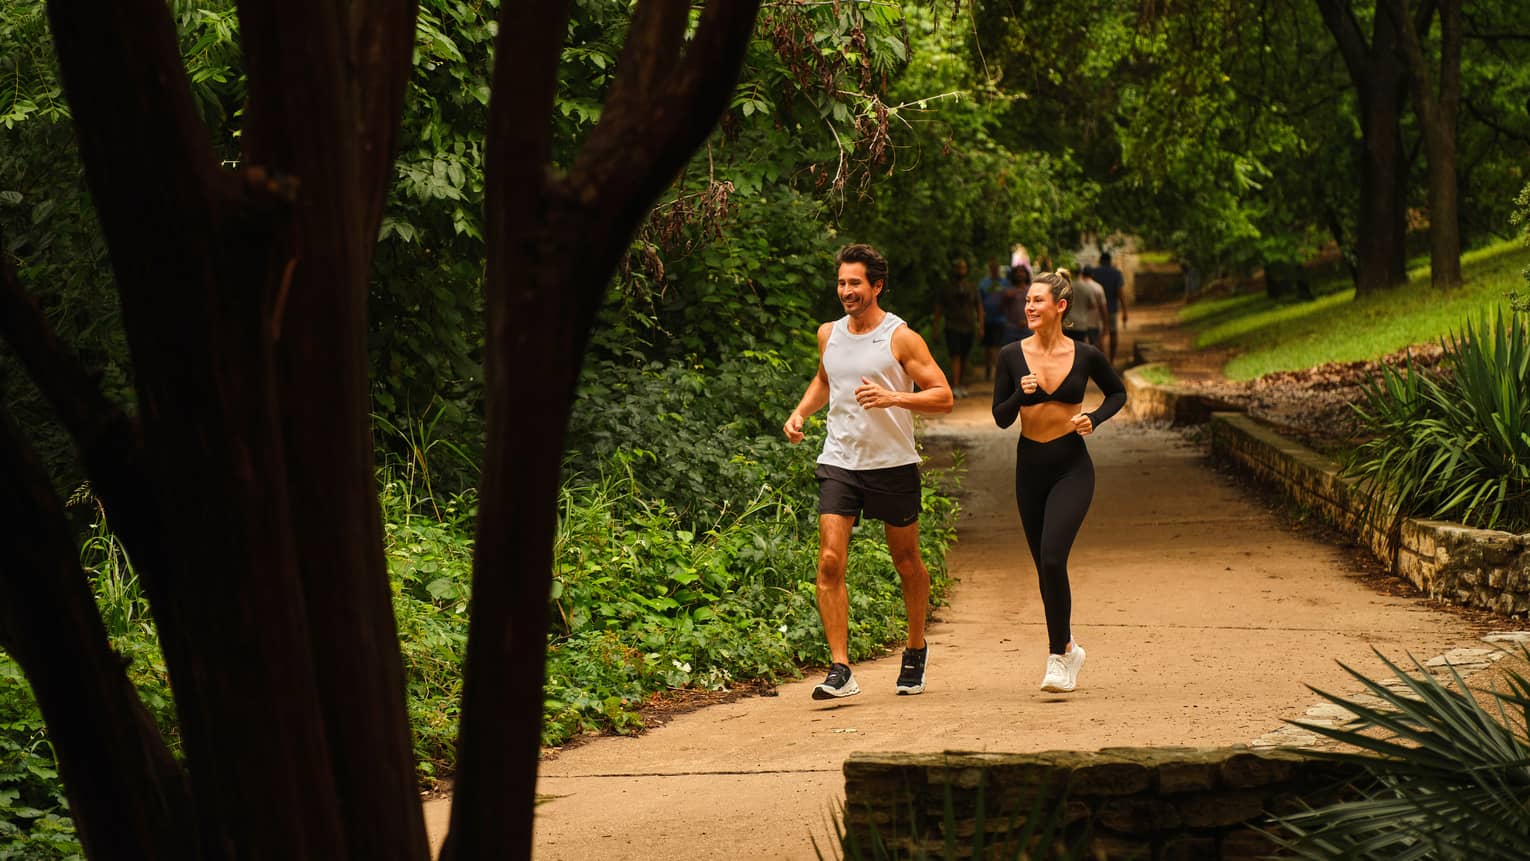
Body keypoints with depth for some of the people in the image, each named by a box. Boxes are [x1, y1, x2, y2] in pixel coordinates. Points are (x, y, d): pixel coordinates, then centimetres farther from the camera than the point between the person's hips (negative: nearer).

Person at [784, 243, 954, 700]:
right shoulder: (828, 335, 8)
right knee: (830, 562, -13)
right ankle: (840, 670, -14)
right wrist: (800, 412, 11)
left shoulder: (901, 338, -7)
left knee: (906, 563, 12)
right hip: (838, 462, 3)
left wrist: (893, 398, -25)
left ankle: (916, 650, 36)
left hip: (893, 464, -3)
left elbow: (943, 397, -10)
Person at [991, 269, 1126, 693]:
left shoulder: (1086, 356, -5)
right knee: (1045, 566, 12)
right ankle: (1068, 647, 33)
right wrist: (1021, 394, -19)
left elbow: (1118, 393, 12)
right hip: (1030, 467, 3)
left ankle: (1057, 656, -7)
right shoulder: (1012, 356, -2)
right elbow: (1001, 418, 1)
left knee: (1052, 559, -19)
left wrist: (1094, 419, -6)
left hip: (1072, 469, -3)